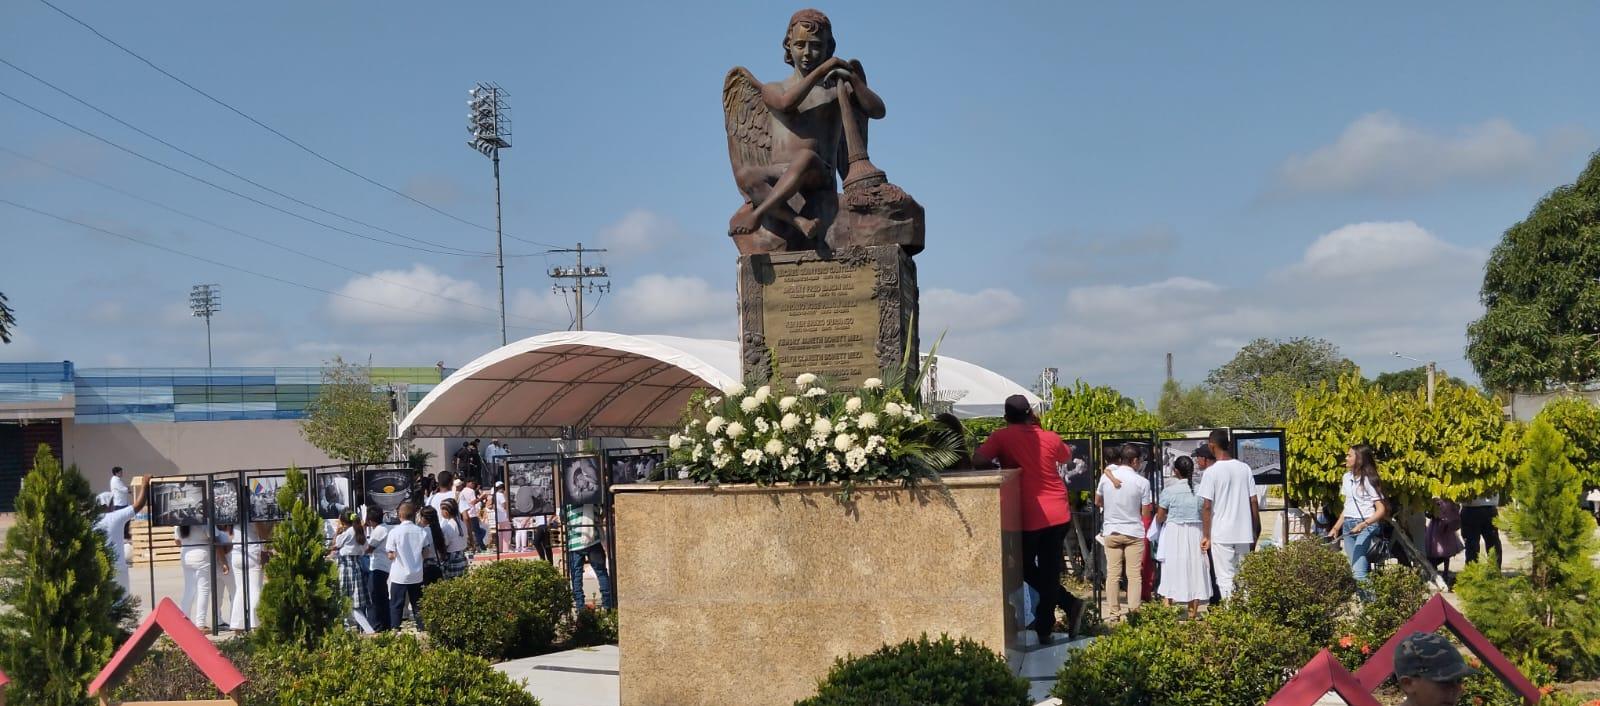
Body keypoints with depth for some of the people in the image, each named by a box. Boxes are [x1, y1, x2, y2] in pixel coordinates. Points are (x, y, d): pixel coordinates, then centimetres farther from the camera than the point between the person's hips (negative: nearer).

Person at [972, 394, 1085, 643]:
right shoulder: (1050, 438, 4)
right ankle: (1044, 629, 10)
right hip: (1058, 515, 4)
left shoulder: (1002, 437, -7)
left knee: (1026, 569, 16)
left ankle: (1069, 603, 4)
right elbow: (1067, 457, 24)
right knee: (1049, 571, 9)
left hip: (1029, 517, -4)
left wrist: (997, 463, 3)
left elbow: (978, 460, -16)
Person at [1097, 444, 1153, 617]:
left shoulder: (1106, 477, -4)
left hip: (1111, 531, 2)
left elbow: (1097, 502, 10)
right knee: (1134, 574, 2)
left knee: (1113, 573, 6)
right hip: (1134, 532, -2)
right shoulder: (1142, 482, -11)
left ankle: (1113, 610, 7)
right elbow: (1146, 514, -5)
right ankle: (1134, 610, -1)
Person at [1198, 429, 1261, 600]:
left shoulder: (1211, 472, -9)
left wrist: (1206, 536, -4)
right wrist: (1256, 530, 14)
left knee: (1225, 579, -1)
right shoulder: (1245, 468, 4)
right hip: (1244, 534, 4)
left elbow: (1207, 506, -11)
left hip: (1221, 535, -4)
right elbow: (1254, 502, 6)